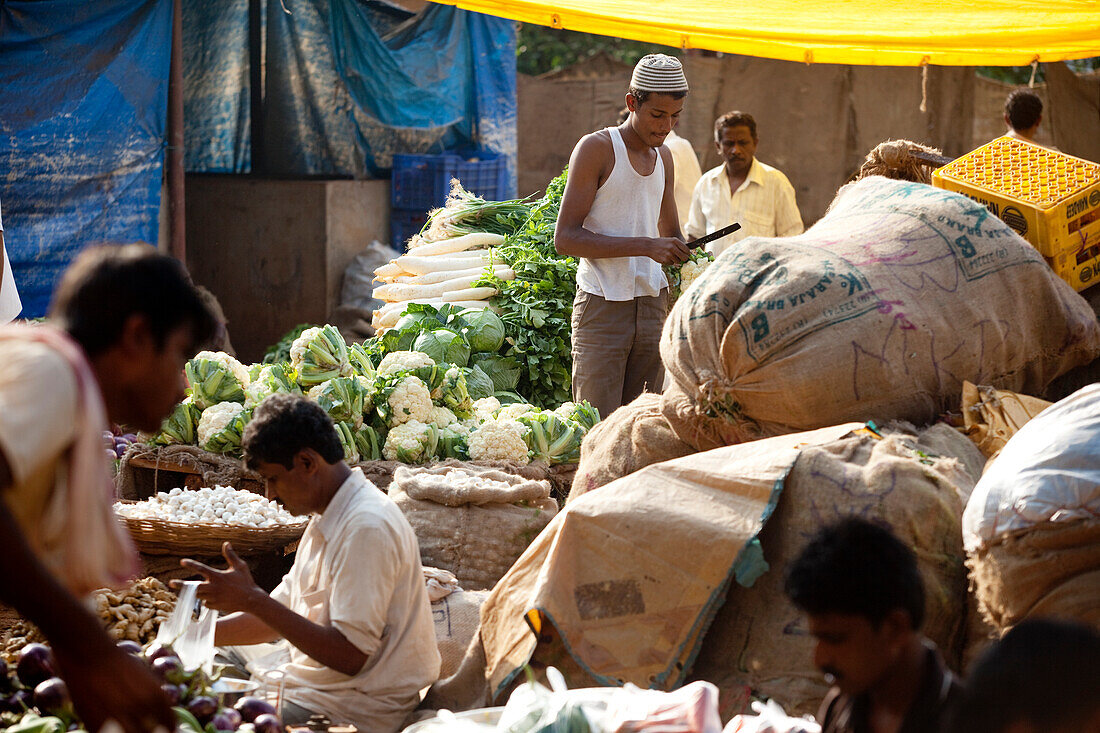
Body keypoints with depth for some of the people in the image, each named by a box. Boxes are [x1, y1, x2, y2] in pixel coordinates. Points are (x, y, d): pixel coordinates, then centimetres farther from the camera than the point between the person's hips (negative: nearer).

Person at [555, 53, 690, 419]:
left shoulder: (663, 156, 13)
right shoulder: (596, 148, -7)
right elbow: (565, 238, -15)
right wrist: (646, 246, -22)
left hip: (653, 305, 6)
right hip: (602, 307, -6)